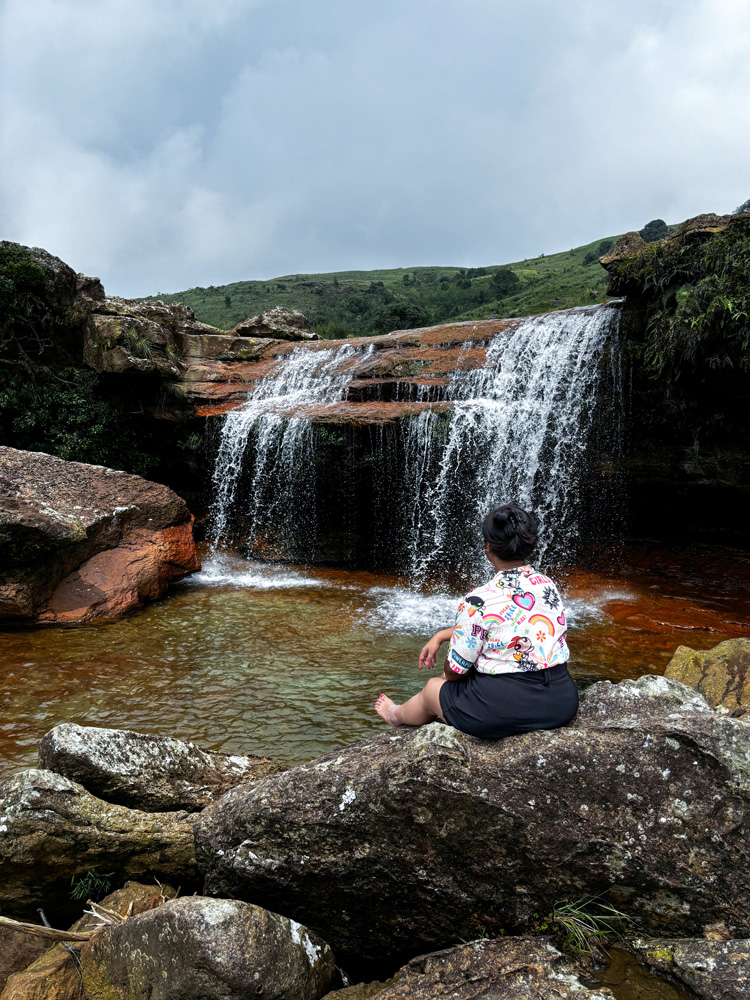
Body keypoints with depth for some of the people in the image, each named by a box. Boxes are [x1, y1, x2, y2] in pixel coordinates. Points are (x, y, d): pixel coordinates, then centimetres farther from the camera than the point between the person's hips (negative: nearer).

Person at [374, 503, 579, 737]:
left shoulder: (479, 601, -20)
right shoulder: (548, 586, 2)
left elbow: (455, 669, -10)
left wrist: (449, 675, 15)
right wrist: (440, 636, 21)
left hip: (501, 713, -6)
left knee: (432, 687, 23)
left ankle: (397, 715, 55)